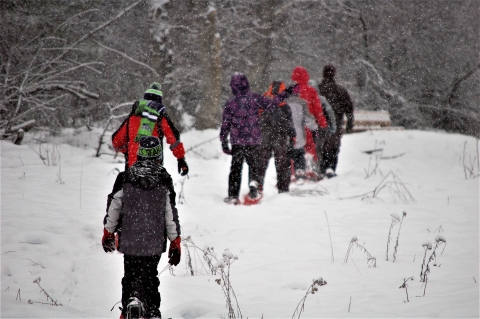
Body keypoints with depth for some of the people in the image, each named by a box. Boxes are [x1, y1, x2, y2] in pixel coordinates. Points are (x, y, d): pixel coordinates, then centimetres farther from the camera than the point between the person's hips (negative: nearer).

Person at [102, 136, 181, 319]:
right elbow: (171, 215, -4)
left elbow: (113, 208, 2)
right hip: (154, 242, 0)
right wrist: (175, 244, 5)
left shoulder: (125, 178, -4)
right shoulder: (164, 181, -6)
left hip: (129, 241, 0)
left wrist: (108, 234, 15)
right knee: (149, 277, 13)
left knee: (130, 276, 12)